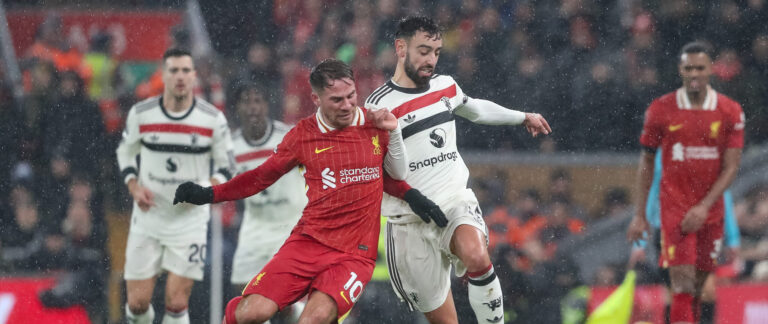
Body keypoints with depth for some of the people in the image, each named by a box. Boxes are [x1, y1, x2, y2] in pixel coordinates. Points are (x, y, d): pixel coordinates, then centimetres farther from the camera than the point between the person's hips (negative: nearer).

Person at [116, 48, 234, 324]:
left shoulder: (213, 119, -7)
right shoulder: (141, 114, -5)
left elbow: (225, 166, 4)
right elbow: (125, 153, 12)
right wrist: (134, 187, -6)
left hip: (190, 218, -1)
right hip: (148, 217, 1)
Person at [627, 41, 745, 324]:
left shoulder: (730, 112, 0)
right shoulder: (661, 110, -1)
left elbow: (730, 168, -2)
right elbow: (646, 162, 7)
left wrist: (704, 207, -14)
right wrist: (640, 214, 5)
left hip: (710, 210, 2)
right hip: (674, 206, -2)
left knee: (697, 287, 8)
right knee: (682, 282, -15)